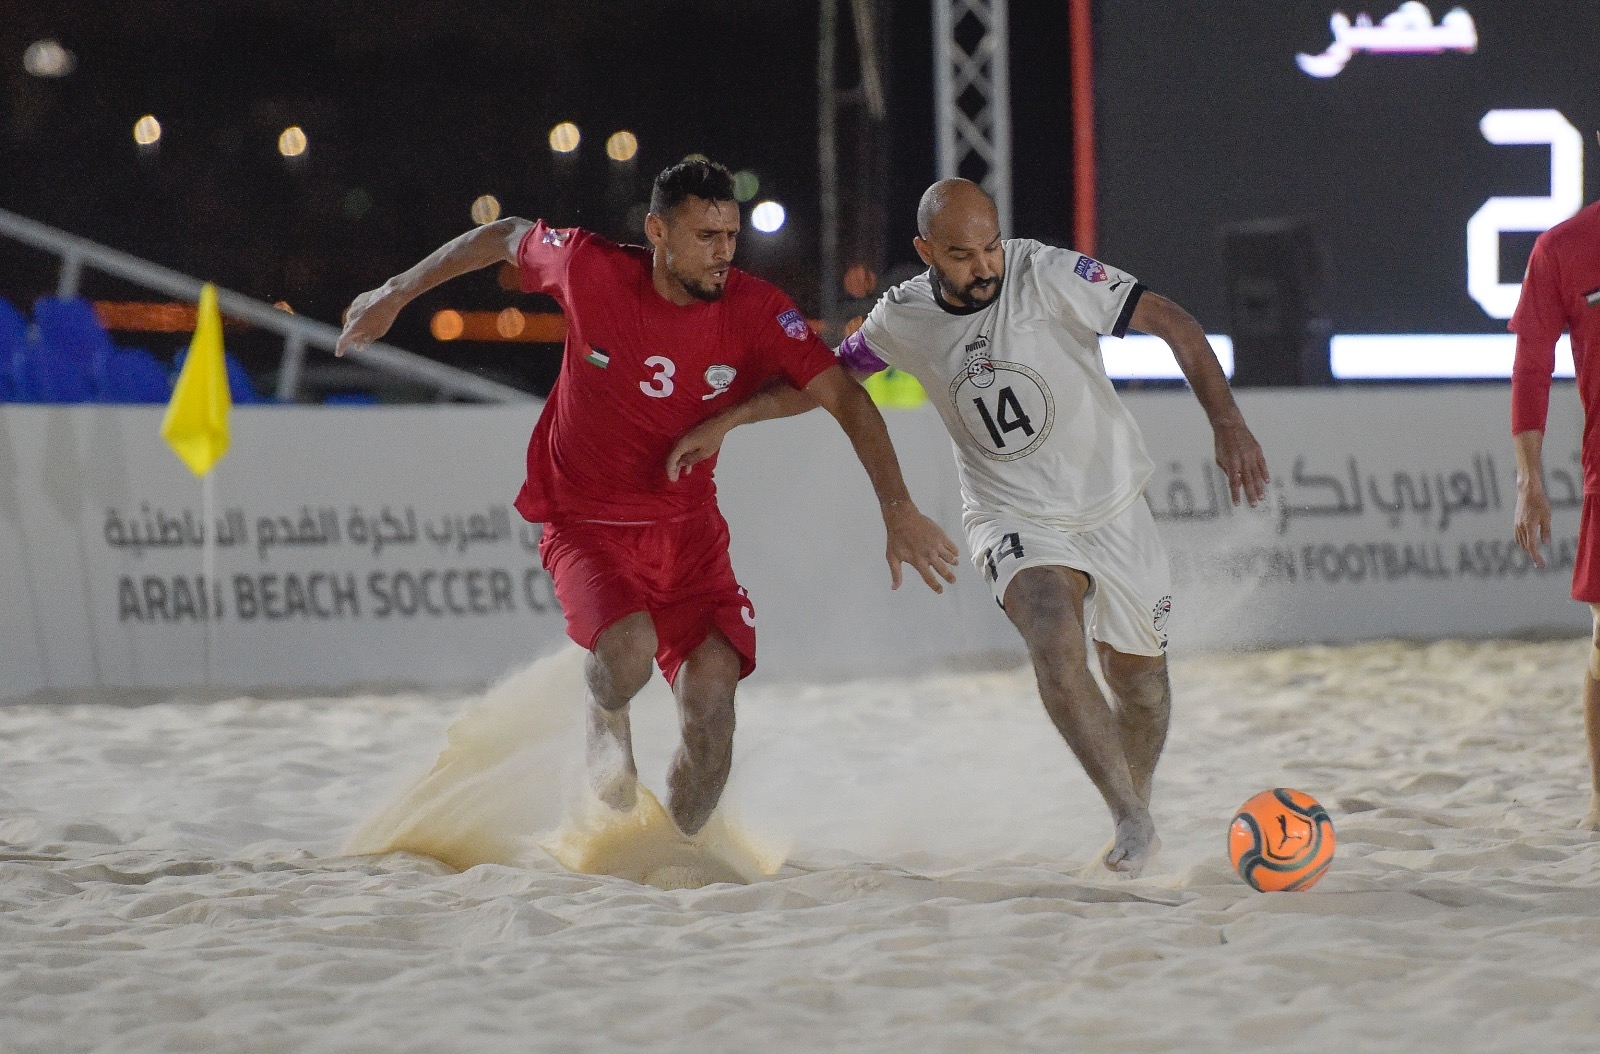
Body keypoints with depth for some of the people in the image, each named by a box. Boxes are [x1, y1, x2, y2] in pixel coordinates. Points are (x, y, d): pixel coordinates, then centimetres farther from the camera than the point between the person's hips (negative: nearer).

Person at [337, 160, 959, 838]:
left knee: (711, 717, -12)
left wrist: (898, 510, -25)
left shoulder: (756, 310, -14)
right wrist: (395, 295, 14)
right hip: (587, 522, -2)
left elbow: (847, 399, -15)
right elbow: (504, 237, 4)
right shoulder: (591, 270, -16)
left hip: (688, 527, 2)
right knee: (629, 653, -31)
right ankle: (606, 718, 9)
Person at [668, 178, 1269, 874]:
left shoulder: (1050, 275, -16)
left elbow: (1173, 324, -16)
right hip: (1015, 521, 0)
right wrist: (724, 422, 6)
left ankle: (1135, 810, 40)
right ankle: (1131, 821, -20)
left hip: (1114, 510, 0)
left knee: (1139, 682, 11)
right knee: (1056, 647, -28)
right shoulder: (903, 319, -5)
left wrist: (1226, 423, -27)